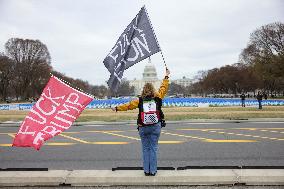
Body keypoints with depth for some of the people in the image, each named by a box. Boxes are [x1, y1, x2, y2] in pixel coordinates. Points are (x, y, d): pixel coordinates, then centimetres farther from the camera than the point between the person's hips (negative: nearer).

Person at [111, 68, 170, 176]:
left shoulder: (140, 101, -4)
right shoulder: (157, 98, -3)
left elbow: (128, 105, 5)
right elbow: (163, 88, 9)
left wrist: (117, 108, 17)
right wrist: (166, 76, 21)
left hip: (143, 128, 0)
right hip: (155, 127, 0)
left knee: (145, 149, 10)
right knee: (153, 148, 6)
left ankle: (146, 170, 15)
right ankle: (153, 171, 9)